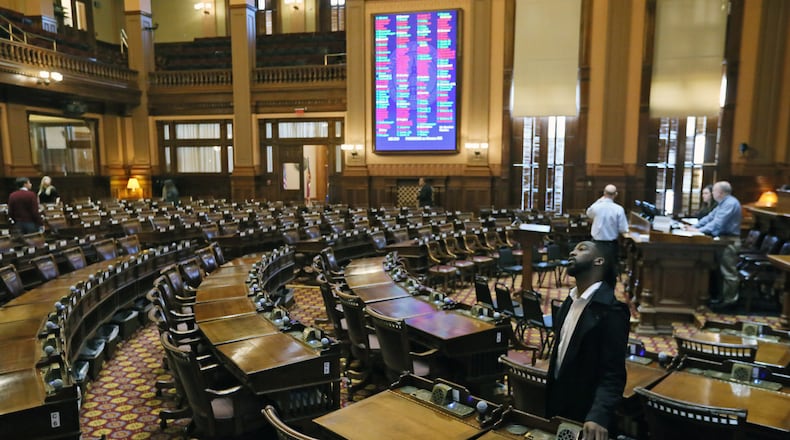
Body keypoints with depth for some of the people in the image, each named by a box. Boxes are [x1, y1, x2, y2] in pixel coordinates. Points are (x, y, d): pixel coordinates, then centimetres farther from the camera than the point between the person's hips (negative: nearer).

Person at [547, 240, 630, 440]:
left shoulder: (611, 310, -22)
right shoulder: (570, 300, 4)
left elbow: (613, 374, -24)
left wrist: (598, 416, -37)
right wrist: (550, 399, 15)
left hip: (585, 414, -7)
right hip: (558, 405, 7)